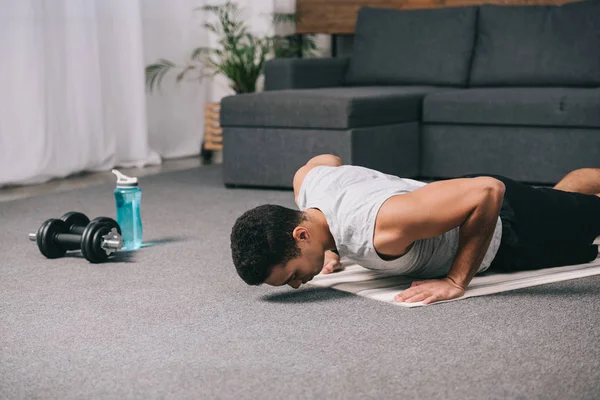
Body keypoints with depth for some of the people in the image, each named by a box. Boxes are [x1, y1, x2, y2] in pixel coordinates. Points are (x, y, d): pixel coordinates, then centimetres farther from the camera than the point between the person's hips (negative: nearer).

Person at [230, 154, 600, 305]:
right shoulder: (306, 179, -25)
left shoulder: (381, 230, -48)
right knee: (565, 196, 36)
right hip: (461, 195, 7)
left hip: (505, 229, -7)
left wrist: (457, 281, -41)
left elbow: (487, 191, -48)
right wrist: (331, 247, 0)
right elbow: (328, 158, 1)